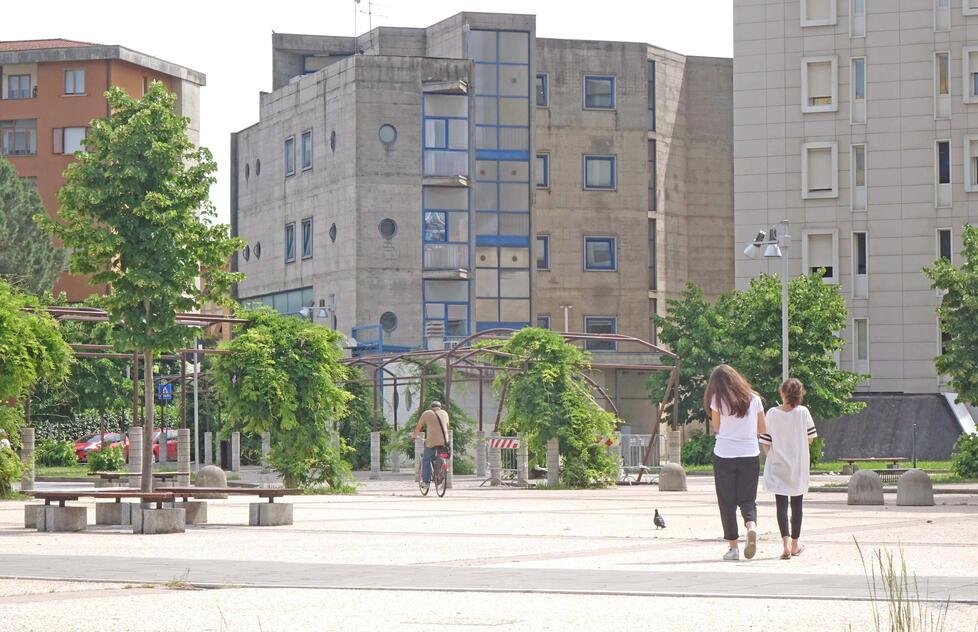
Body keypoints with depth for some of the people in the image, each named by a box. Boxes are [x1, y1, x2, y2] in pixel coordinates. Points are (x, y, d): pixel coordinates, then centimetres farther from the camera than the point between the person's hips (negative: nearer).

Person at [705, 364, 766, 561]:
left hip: (724, 455, -2)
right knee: (748, 499, 9)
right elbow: (762, 429, 8)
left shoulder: (718, 399, -3)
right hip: (750, 455, 2)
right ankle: (751, 526, -21)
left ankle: (733, 546, 4)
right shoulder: (753, 399, 4)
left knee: (727, 502, 7)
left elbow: (716, 428, 3)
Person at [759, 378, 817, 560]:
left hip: (777, 467, -1)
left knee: (781, 505, -2)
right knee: (796, 505, 15)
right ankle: (795, 544, 24)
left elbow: (765, 444, -7)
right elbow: (810, 438, -1)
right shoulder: (803, 412, -10)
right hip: (799, 467, 1)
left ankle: (786, 543, -20)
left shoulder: (772, 413, -11)